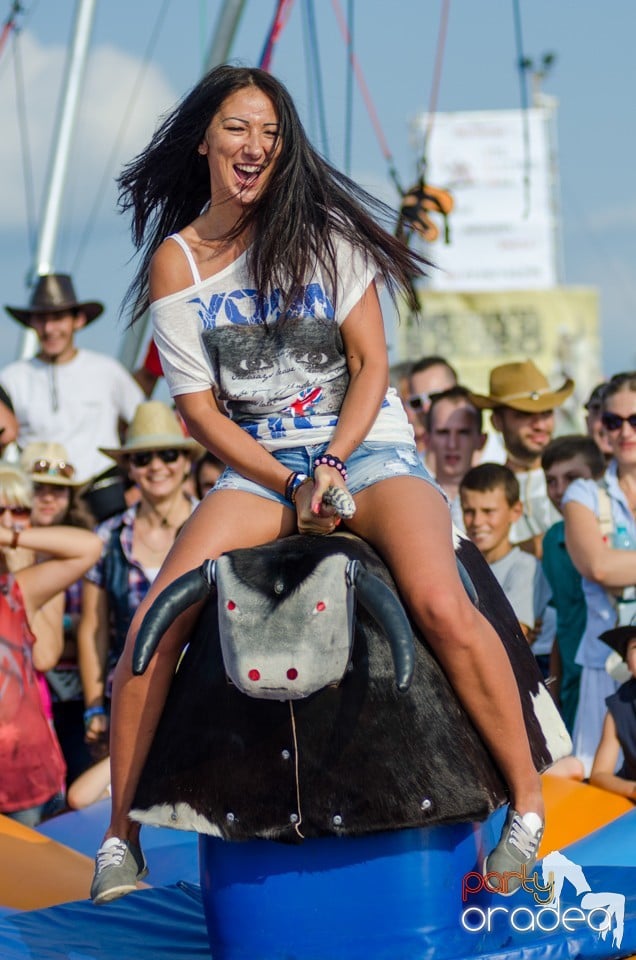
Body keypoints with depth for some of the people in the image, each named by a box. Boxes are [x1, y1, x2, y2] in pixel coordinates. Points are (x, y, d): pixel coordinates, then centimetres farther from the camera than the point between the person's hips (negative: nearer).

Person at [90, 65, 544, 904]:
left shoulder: (322, 232, 1)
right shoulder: (176, 262, 3)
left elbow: (371, 364, -1)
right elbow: (200, 407, 1)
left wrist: (333, 468, -14)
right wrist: (292, 488, -10)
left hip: (367, 448, -2)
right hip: (259, 466, 2)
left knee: (440, 604, -30)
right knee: (155, 622, -20)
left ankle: (528, 800, -17)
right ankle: (121, 832, -7)